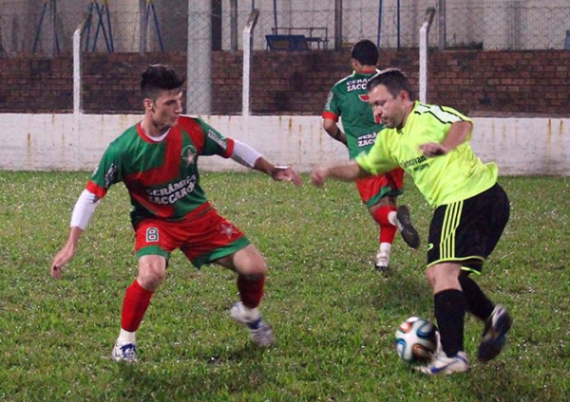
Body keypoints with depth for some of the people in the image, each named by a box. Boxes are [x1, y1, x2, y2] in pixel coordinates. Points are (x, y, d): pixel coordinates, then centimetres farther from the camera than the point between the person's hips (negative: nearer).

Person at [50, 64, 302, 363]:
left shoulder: (192, 129, -15)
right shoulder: (123, 149, -23)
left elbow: (231, 148, 3)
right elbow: (92, 193, -18)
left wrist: (272, 170, -2)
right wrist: (71, 244, -24)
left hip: (199, 215, 4)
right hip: (154, 220, -3)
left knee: (255, 267, -5)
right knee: (151, 274, -34)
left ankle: (248, 313, 31)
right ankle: (125, 341, -8)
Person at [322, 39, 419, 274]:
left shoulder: (341, 88, 7)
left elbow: (328, 124, 3)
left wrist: (345, 139, 22)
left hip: (362, 156, -2)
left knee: (377, 208, 3)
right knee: (388, 202, 17)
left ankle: (395, 217, -34)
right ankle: (383, 257, 7)